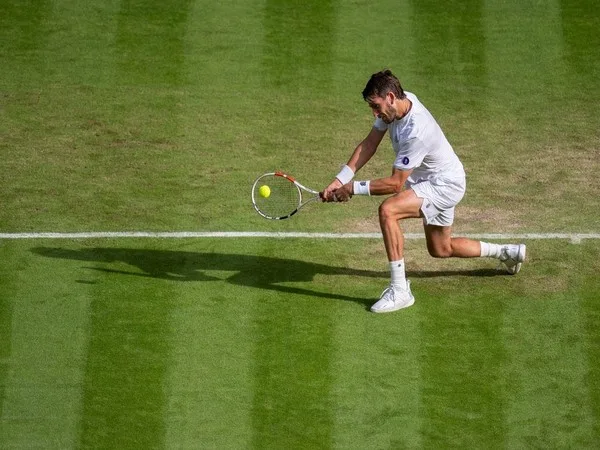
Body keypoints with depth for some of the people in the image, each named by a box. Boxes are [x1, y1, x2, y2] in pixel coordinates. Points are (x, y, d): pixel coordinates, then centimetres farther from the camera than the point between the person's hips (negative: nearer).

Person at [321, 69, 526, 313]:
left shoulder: (416, 131, -35)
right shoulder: (395, 104, -10)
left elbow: (395, 184, -31)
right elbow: (369, 145, -6)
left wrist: (353, 188, -28)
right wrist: (340, 180, -16)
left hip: (445, 184, -10)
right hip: (431, 182, 10)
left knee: (387, 210, -30)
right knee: (440, 250, 24)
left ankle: (399, 290, -27)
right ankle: (508, 252, 43)